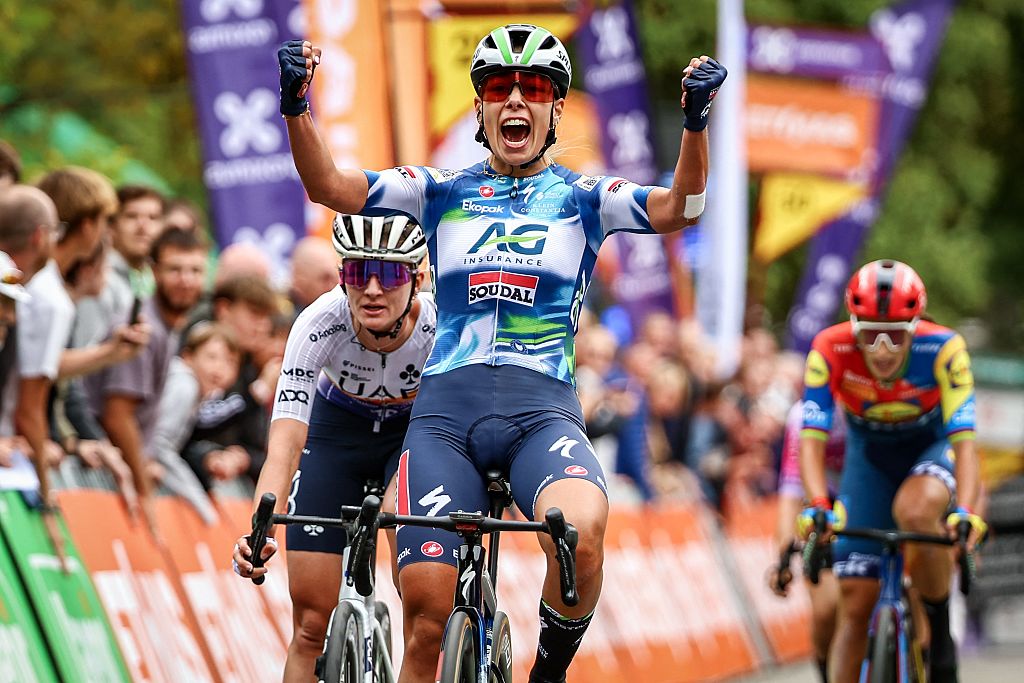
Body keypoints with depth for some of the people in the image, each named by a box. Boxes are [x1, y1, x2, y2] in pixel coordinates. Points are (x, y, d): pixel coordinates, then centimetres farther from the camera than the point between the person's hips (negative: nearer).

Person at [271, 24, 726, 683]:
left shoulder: (582, 197, 12)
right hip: (445, 410, 2)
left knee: (581, 534, -32)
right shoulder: (444, 191, 15)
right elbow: (327, 184, 5)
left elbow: (680, 208, -5)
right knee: (426, 617, -9)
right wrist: (297, 106, -13)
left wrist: (695, 121, -23)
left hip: (541, 408, -1)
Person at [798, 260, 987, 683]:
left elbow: (963, 439, -34)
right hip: (870, 455, 2)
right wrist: (818, 505, -47)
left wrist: (965, 512, -49)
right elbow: (812, 439, -31)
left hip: (931, 449, -2)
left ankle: (939, 629, -14)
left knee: (915, 511, -37)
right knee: (856, 605, -5)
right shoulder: (831, 351, -28)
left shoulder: (943, 350, -30)